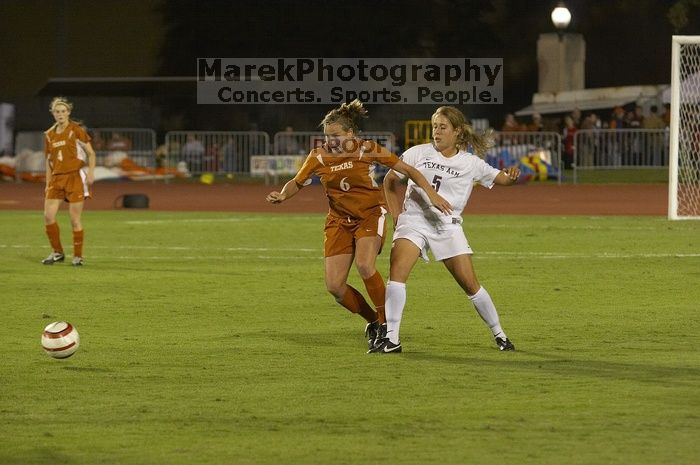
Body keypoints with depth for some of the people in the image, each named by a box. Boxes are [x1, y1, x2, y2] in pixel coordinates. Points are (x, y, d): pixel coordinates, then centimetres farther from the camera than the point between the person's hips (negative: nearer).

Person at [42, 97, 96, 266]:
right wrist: (48, 183, 12)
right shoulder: (49, 135, 12)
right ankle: (57, 252, 12)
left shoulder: (76, 130, -2)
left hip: (75, 176, -5)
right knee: (48, 216, -4)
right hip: (57, 178, 5)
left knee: (75, 219, -5)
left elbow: (91, 153, -1)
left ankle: (78, 256, 6)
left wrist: (91, 172, -13)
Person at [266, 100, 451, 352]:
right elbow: (297, 183, 2)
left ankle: (386, 322, -12)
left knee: (364, 265, -30)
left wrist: (431, 194, -18)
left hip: (370, 215, -4)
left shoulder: (367, 150, -13)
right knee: (334, 286, -8)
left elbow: (407, 170, -8)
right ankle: (373, 321, 16)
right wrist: (282, 195, -20)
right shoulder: (319, 156, -6)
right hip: (339, 221, 4)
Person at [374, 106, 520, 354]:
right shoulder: (419, 153, 3)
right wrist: (396, 215, 6)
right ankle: (391, 338, -19)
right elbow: (390, 181, 12)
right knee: (396, 271, -22)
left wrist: (512, 175, -17)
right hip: (413, 220, 0)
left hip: (447, 225, 0)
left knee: (470, 283, -3)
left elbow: (502, 179, 7)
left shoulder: (471, 164, 3)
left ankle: (499, 334, 16)